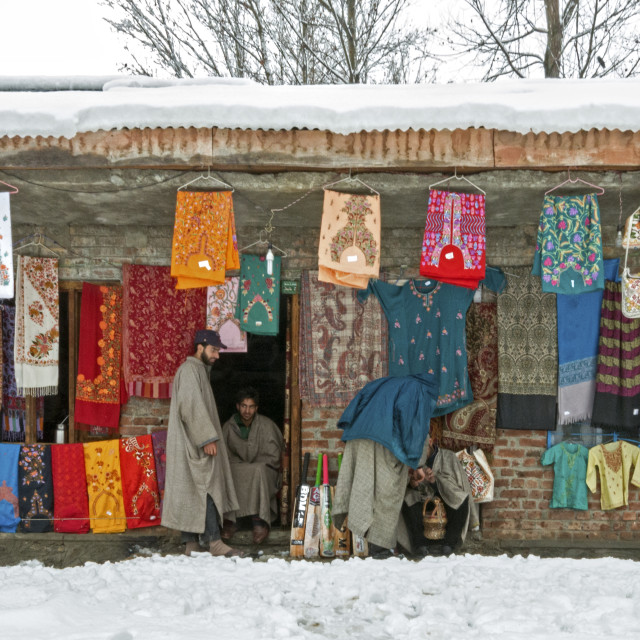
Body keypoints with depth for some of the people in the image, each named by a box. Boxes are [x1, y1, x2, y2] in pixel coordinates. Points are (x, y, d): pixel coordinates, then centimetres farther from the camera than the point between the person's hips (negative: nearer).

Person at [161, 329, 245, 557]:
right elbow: (191, 407, -21)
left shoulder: (199, 371, 21)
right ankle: (213, 542, -15)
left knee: (190, 493, 7)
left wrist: (208, 438, 19)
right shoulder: (189, 370, -11)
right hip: (194, 444, -10)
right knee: (206, 488, -13)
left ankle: (192, 543, 8)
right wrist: (207, 438, -23)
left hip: (195, 445, 10)